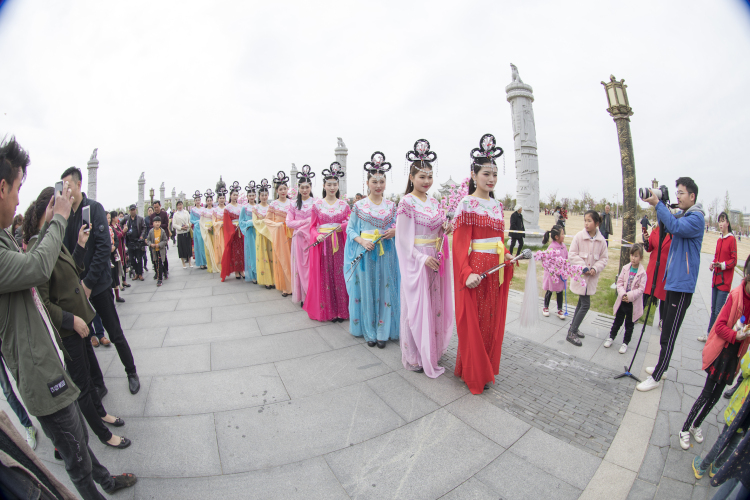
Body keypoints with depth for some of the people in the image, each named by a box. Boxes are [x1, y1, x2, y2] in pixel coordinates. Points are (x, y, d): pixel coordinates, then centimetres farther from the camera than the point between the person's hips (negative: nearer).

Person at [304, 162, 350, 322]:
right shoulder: (317, 204, 6)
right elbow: (313, 226, 6)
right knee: (323, 276, 2)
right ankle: (325, 310, 15)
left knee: (339, 274, 1)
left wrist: (343, 226, -12)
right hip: (322, 244, 0)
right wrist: (317, 236, -13)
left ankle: (340, 310, 13)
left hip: (339, 244, 1)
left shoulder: (344, 205, 7)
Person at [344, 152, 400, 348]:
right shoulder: (359, 206, 0)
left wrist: (395, 231, -9)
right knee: (366, 290, 5)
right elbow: (350, 229, 2)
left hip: (386, 253, 2)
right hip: (365, 253, -1)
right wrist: (362, 241, -14)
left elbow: (397, 227, 14)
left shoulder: (391, 205, 6)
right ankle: (369, 331, 21)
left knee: (384, 290, 6)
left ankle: (383, 331, 20)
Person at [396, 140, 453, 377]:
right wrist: (422, 258, -20)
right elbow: (403, 237, -13)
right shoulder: (407, 202, -10)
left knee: (435, 306, 14)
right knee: (417, 308, 2)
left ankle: (432, 351, 33)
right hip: (416, 262, -7)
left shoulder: (433, 202, 12)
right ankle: (415, 358, 20)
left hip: (435, 261, 7)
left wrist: (445, 229, -3)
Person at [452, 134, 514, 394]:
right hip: (476, 270, -7)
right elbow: (460, 243, -15)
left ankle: (487, 367, 34)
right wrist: (467, 273, -24)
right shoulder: (467, 204, -9)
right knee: (473, 322, 4)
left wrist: (506, 254, 0)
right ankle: (473, 373, 22)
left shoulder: (497, 205, 13)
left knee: (493, 321, 16)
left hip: (497, 271, 8)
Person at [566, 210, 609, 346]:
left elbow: (604, 258, 6)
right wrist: (583, 267, -17)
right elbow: (572, 254, -9)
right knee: (585, 304, -7)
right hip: (580, 275, -5)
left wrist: (595, 268, -11)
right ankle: (572, 333, 1)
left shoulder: (602, 240, -1)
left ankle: (574, 326, 33)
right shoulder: (579, 236, -10)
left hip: (592, 276, 5)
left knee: (582, 302, 16)